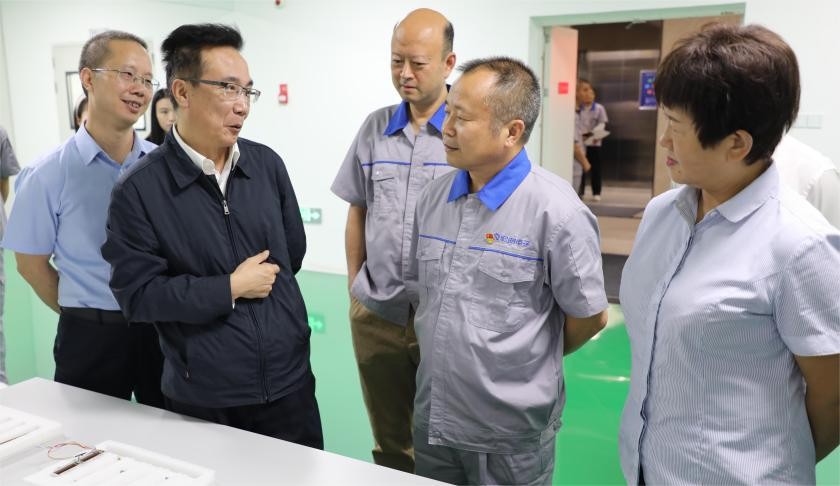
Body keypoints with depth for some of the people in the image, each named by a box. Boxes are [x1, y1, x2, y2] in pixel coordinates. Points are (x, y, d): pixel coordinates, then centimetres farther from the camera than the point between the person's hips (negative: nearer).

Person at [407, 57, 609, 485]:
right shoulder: (433, 198, 1)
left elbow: (590, 317, -10)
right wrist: (446, 352, 9)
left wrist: (528, 364, 3)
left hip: (510, 433, -5)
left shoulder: (555, 210, -18)